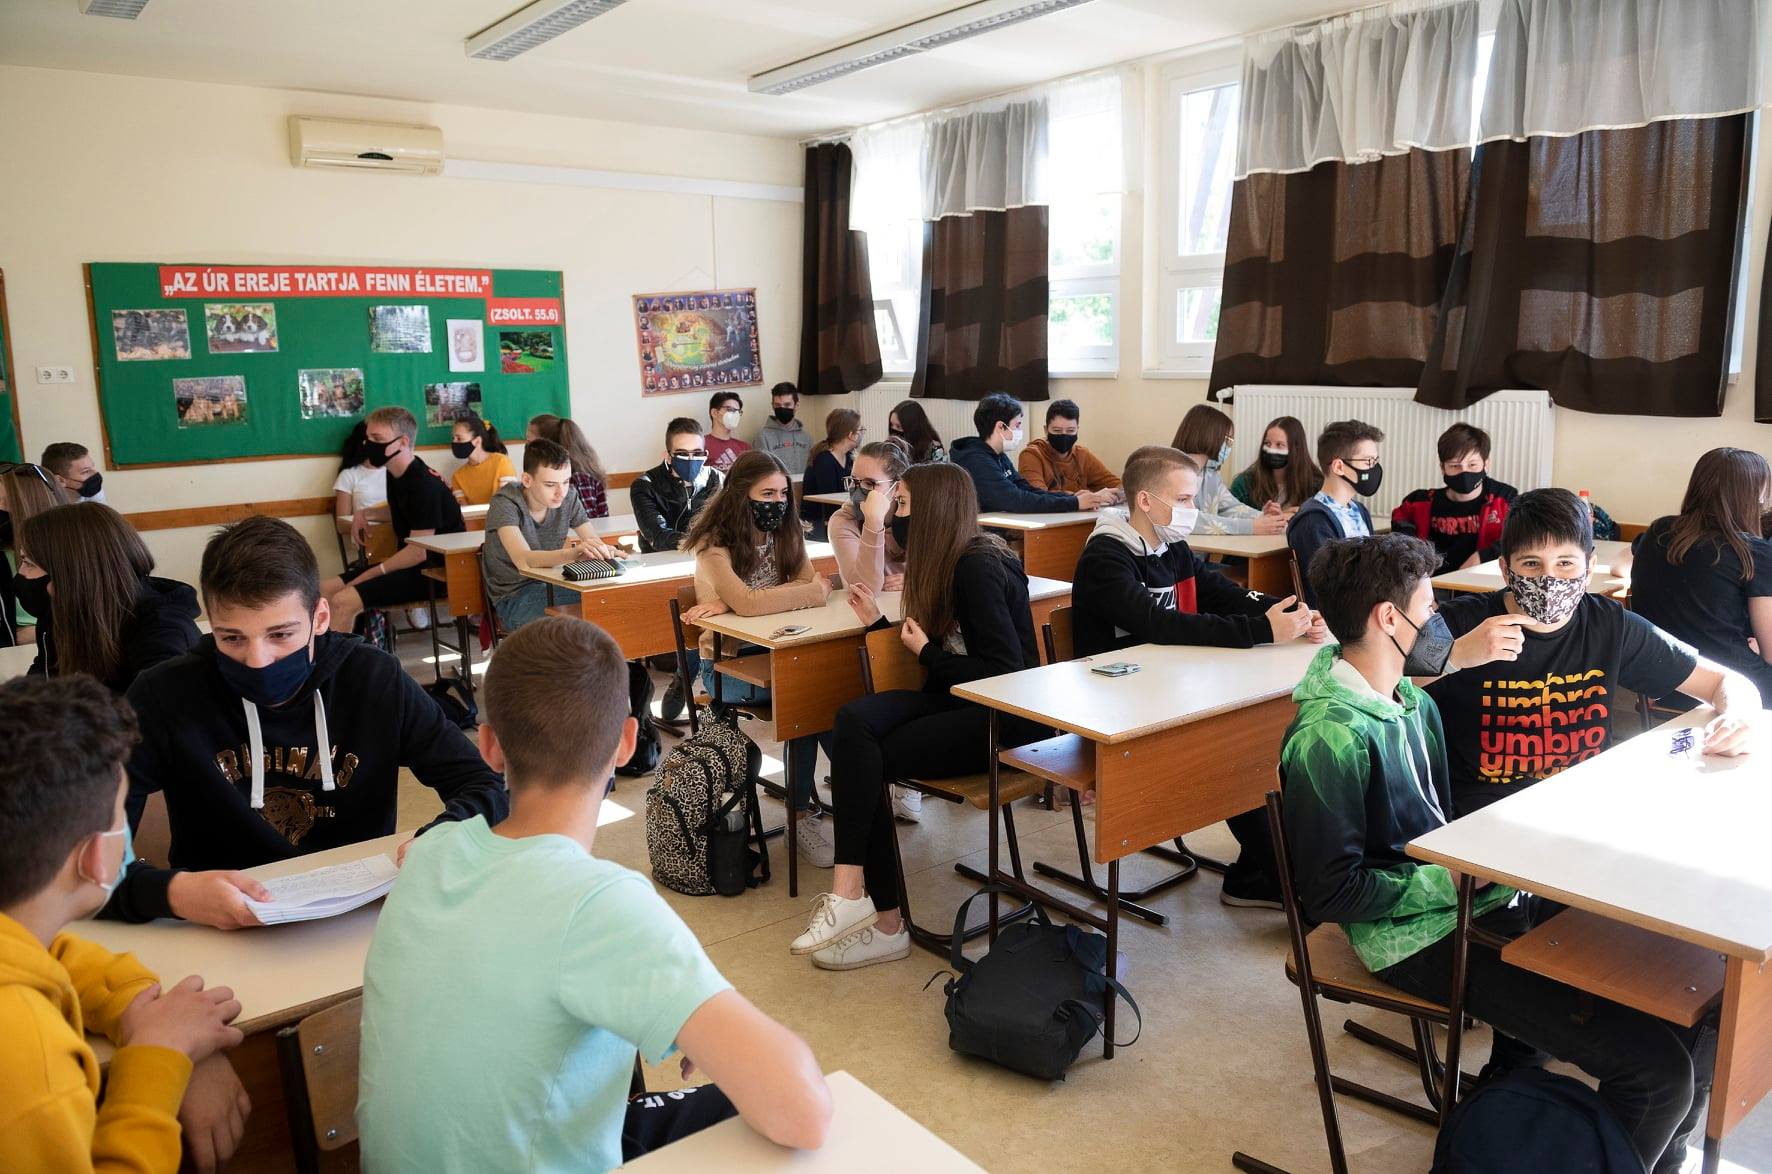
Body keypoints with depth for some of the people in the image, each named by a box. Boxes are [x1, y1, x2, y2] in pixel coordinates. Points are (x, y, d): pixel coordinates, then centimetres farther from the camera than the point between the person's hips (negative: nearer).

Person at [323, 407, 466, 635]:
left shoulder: (424, 485, -20)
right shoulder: (395, 475, 9)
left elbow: (419, 551, -21)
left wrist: (370, 574, -15)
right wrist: (366, 514, 12)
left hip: (434, 572, -10)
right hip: (406, 563, 10)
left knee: (343, 601, -22)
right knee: (326, 590, 2)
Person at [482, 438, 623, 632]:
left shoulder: (568, 498, -1)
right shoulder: (505, 503, -17)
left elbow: (596, 543, -6)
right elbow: (523, 561, -33)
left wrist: (606, 550, -33)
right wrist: (573, 553, -51)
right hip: (514, 596, -5)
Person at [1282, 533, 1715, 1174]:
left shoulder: (1415, 701, 9)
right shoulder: (1329, 736, -20)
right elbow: (1330, 891, -19)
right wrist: (1460, 881, -15)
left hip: (1483, 902, 9)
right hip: (1423, 938, -9)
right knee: (1657, 1071, -15)